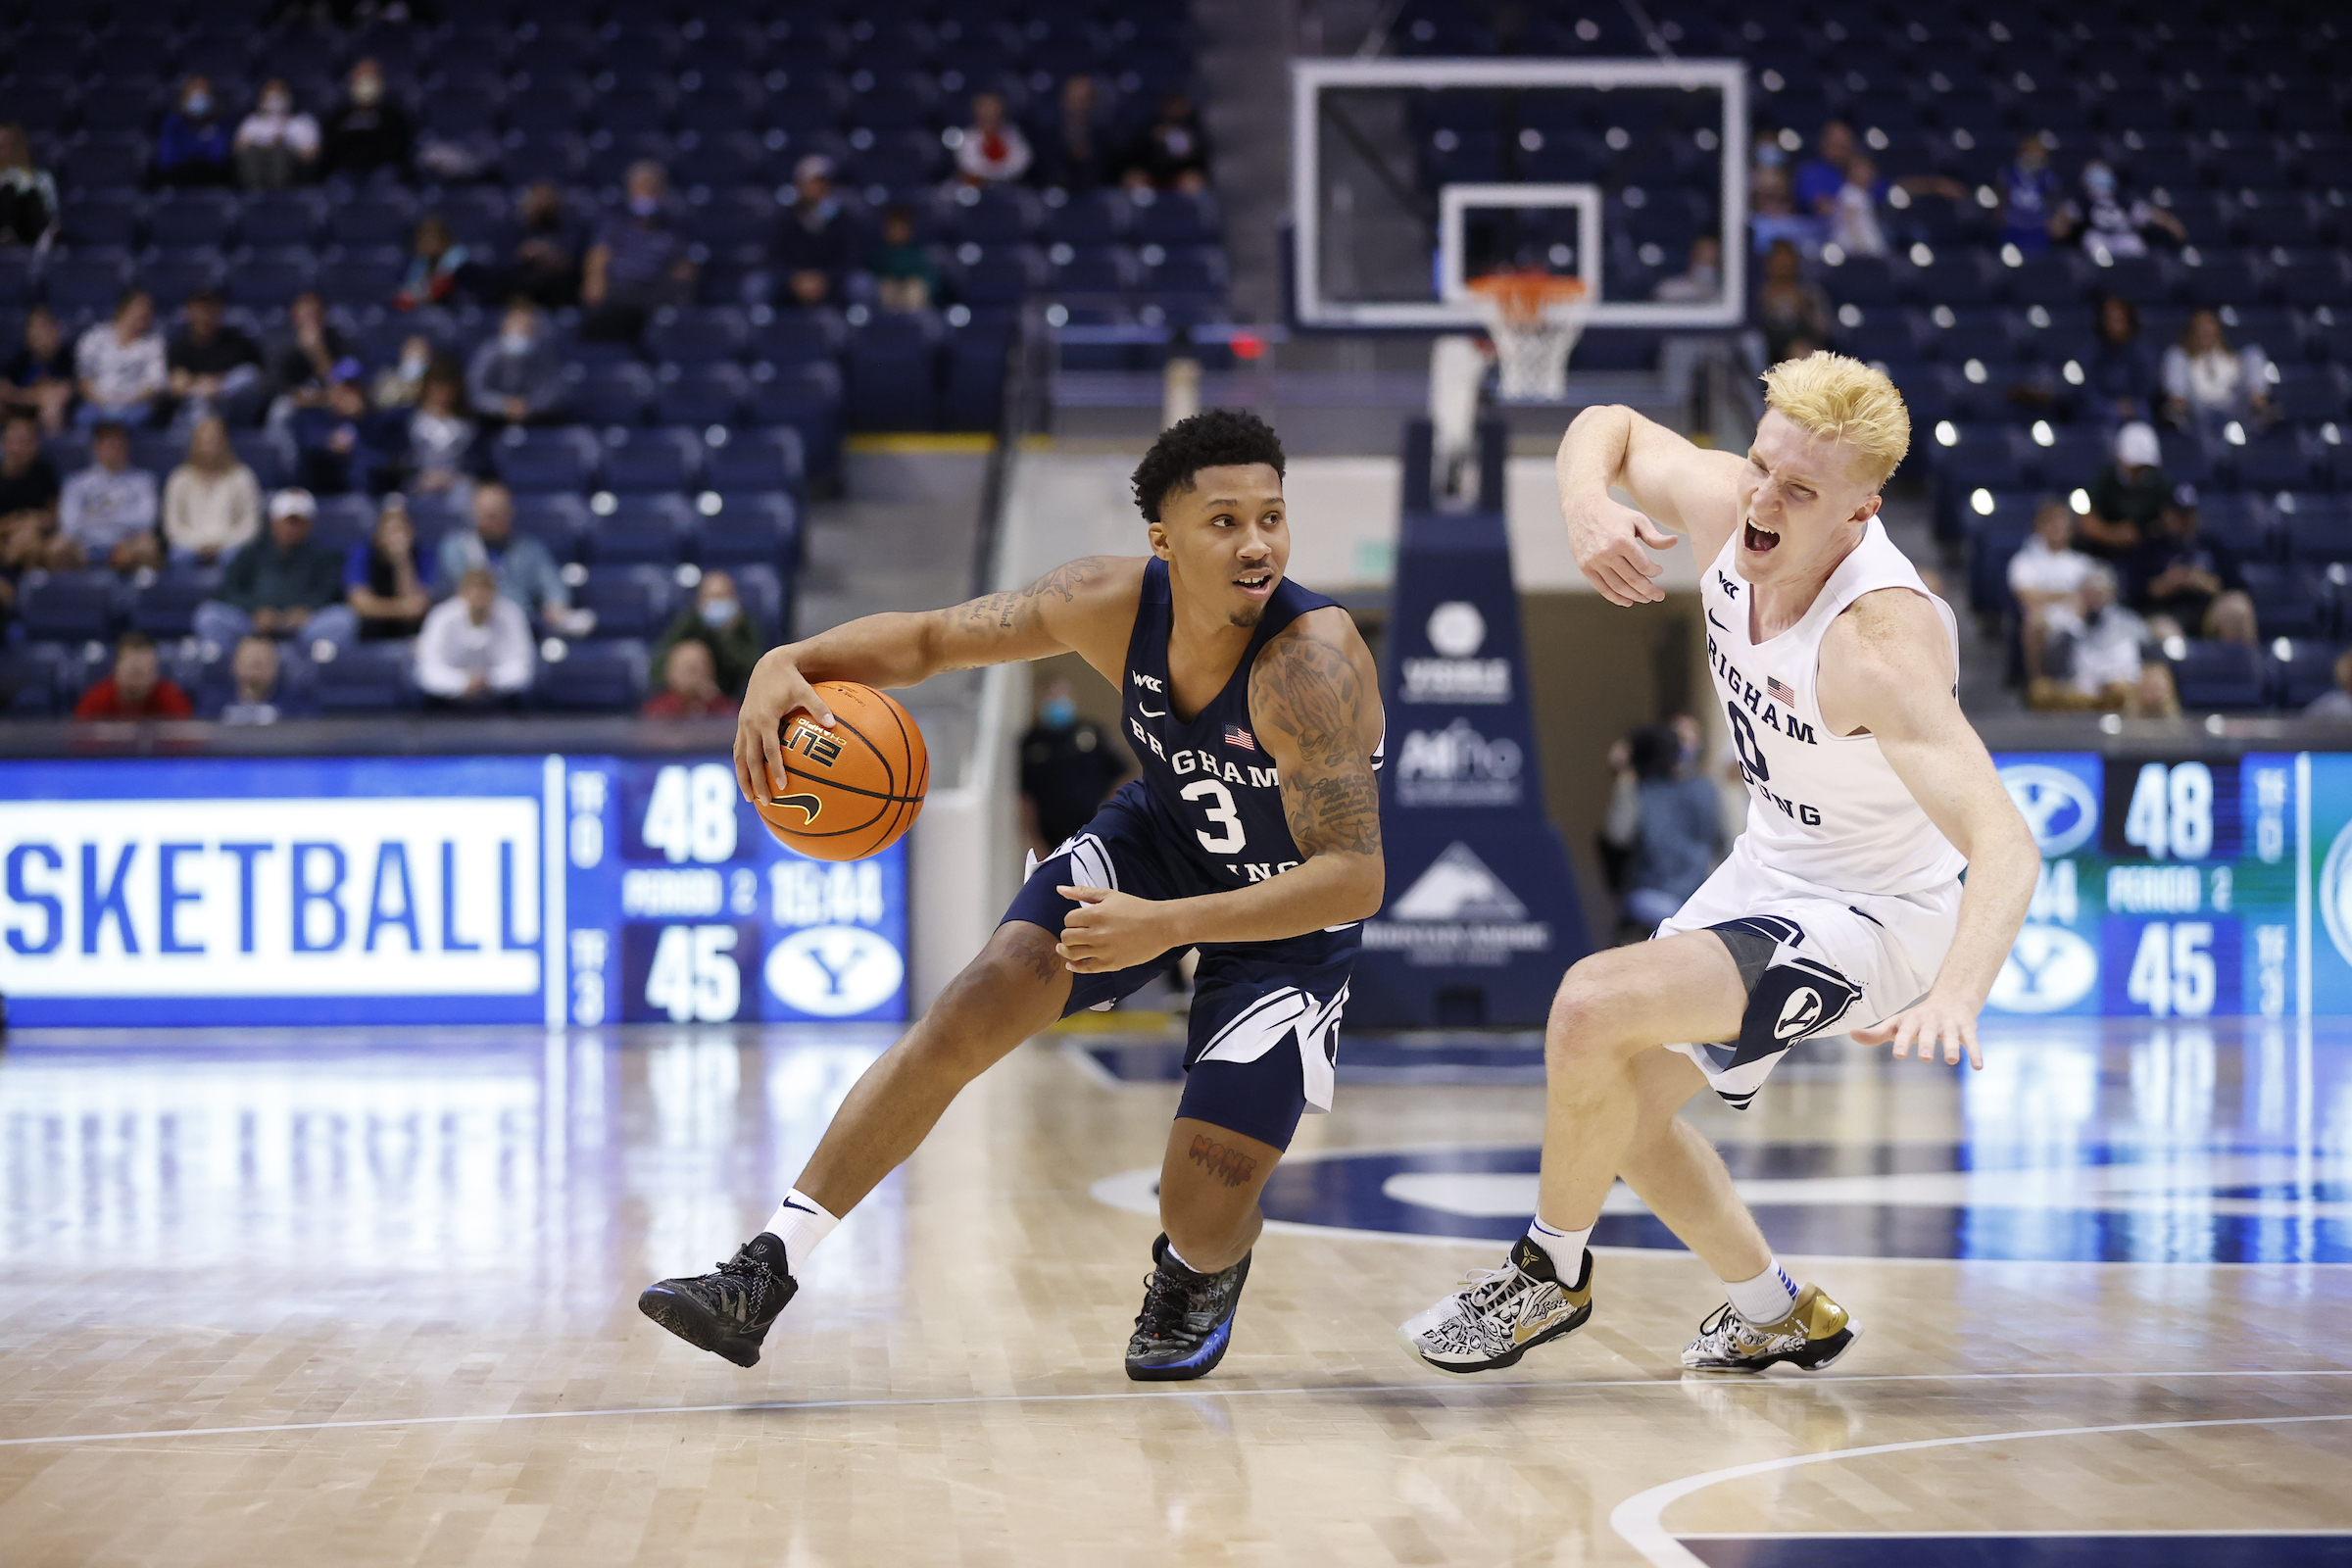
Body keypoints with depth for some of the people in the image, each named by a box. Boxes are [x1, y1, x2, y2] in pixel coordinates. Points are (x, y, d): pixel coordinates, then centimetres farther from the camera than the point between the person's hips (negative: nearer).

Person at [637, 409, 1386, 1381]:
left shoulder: (1315, 657, -36)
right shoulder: (1114, 602, -21)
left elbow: (1355, 878, -39)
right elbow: (926, 641, -8)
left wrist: (1165, 926, -48)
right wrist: (789, 664, -28)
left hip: (1293, 916, -4)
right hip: (1161, 837, 4)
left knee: (1202, 1218, -13)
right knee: (972, 1013, -15)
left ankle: (1197, 1276, 28)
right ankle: (763, 1276, -9)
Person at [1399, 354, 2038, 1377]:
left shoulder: (1881, 641, -36)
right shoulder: (1724, 508, -16)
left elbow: (2005, 845, -44)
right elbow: (1612, 428, 5)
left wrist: (1954, 996, -62)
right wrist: (1585, 507, -19)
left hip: (1869, 916, -8)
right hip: (1770, 869, 9)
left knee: (1594, 1005, -25)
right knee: (1623, 1101, 20)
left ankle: (1551, 1274, 0)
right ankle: (1775, 1316, 40)